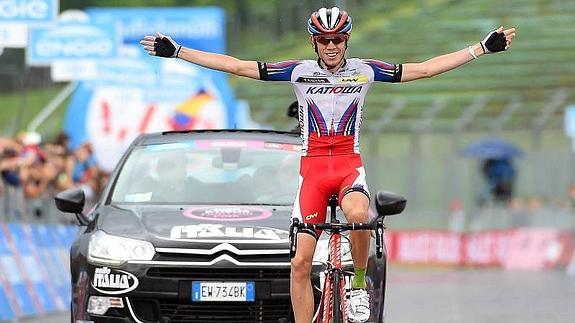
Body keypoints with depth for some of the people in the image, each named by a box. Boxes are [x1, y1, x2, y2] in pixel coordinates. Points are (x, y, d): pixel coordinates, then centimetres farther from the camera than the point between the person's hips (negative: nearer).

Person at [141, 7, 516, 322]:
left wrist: (482, 48, 1)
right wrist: (176, 51, -1)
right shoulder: (299, 72, 3)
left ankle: (360, 284, -10)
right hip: (313, 169, 1)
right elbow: (235, 66, 2)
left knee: (358, 214, -35)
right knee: (301, 261, -5)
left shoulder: (365, 71, 3)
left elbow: (425, 68, 4)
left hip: (350, 165, -1)